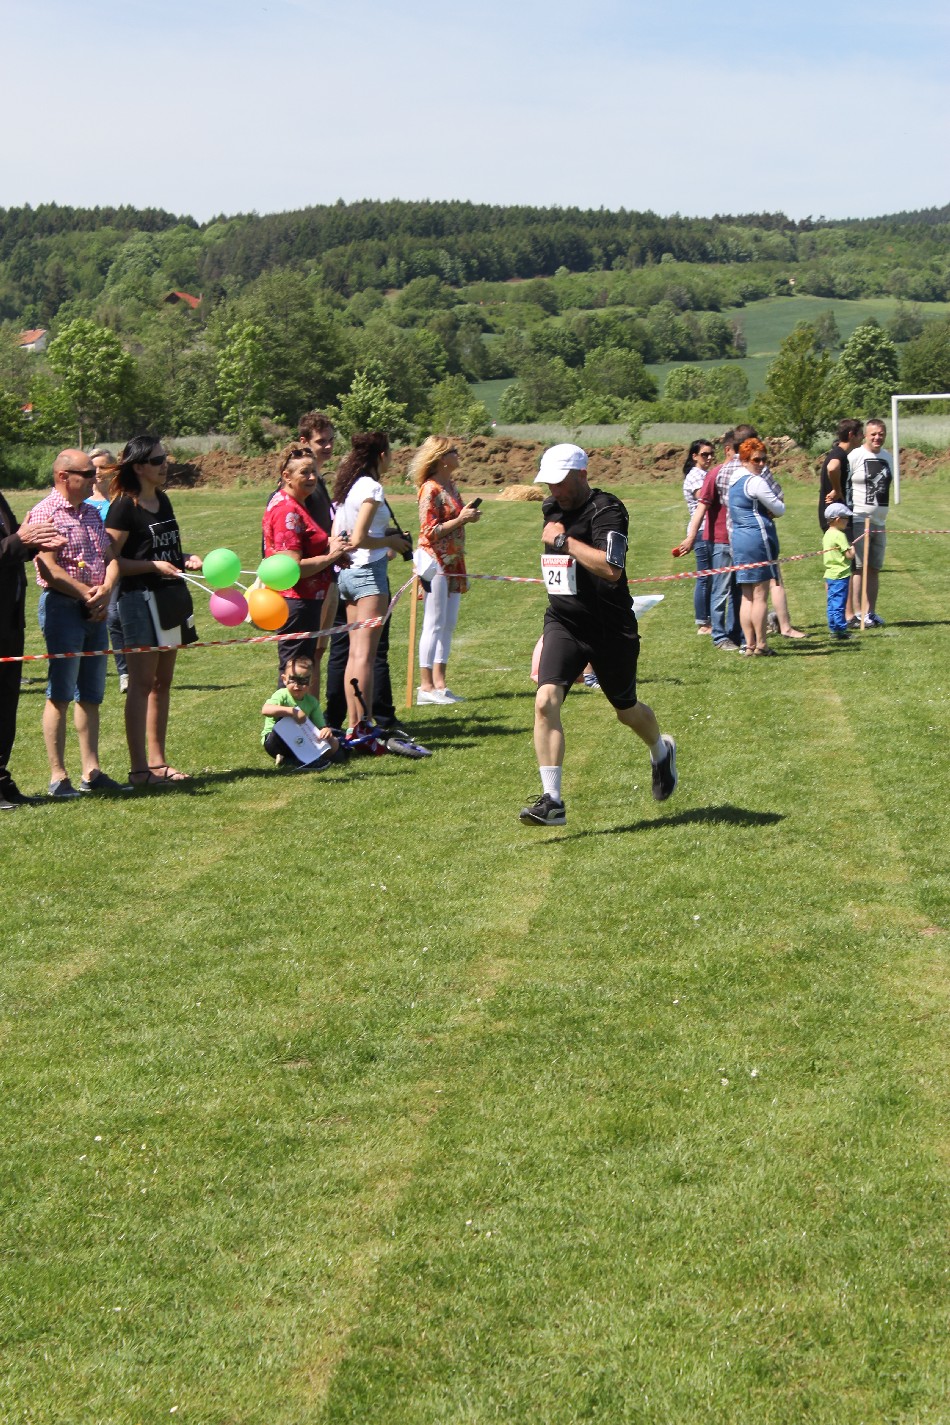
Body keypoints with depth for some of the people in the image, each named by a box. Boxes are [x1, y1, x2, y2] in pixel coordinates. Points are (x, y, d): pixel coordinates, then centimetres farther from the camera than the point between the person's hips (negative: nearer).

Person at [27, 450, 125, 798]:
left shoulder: (92, 513, 16)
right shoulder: (45, 512, -8)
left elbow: (110, 558, 12)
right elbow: (49, 568, -16)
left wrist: (105, 592, -6)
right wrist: (87, 593, -12)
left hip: (96, 610, 8)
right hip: (62, 606, -8)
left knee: (91, 696, 10)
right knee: (60, 695, -6)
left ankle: (91, 772, 15)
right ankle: (58, 777, -3)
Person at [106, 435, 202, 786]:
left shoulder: (163, 501, 14)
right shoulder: (124, 506, -11)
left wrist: (186, 559, 5)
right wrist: (154, 566, -22)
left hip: (169, 596, 8)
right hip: (140, 599, -8)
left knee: (163, 682, 11)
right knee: (142, 683, -7)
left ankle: (157, 761, 18)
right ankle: (138, 768, -5)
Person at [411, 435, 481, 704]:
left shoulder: (451, 485, 14)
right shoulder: (430, 489, -13)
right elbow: (430, 531, -17)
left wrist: (469, 516, 11)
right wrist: (461, 519, -16)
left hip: (453, 561, 9)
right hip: (436, 563, -9)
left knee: (448, 625, 9)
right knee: (434, 625, -7)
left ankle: (439, 683, 14)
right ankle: (426, 687, -3)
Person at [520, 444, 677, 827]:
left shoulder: (606, 511, -17)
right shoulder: (552, 509, 8)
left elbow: (611, 569, -33)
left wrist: (564, 540, -27)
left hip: (610, 629, -5)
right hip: (562, 623, 5)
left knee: (627, 710, 14)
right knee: (546, 700, -18)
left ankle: (662, 752, 50)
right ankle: (552, 801, -17)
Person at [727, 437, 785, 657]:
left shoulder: (734, 481, 17)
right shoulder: (755, 482, -12)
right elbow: (780, 509, -7)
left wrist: (767, 512, 8)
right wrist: (777, 507, 15)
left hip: (738, 538, 9)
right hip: (758, 538, -9)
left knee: (747, 596, 9)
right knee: (760, 595, -5)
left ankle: (749, 645, 10)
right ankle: (761, 646, -4)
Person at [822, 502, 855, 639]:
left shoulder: (827, 534, 10)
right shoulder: (840, 535, -16)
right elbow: (850, 555, -17)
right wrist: (852, 547, 0)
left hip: (830, 574, 9)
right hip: (841, 575, -9)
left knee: (832, 603, 12)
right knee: (839, 603, -5)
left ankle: (833, 628, 16)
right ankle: (840, 629, -3)